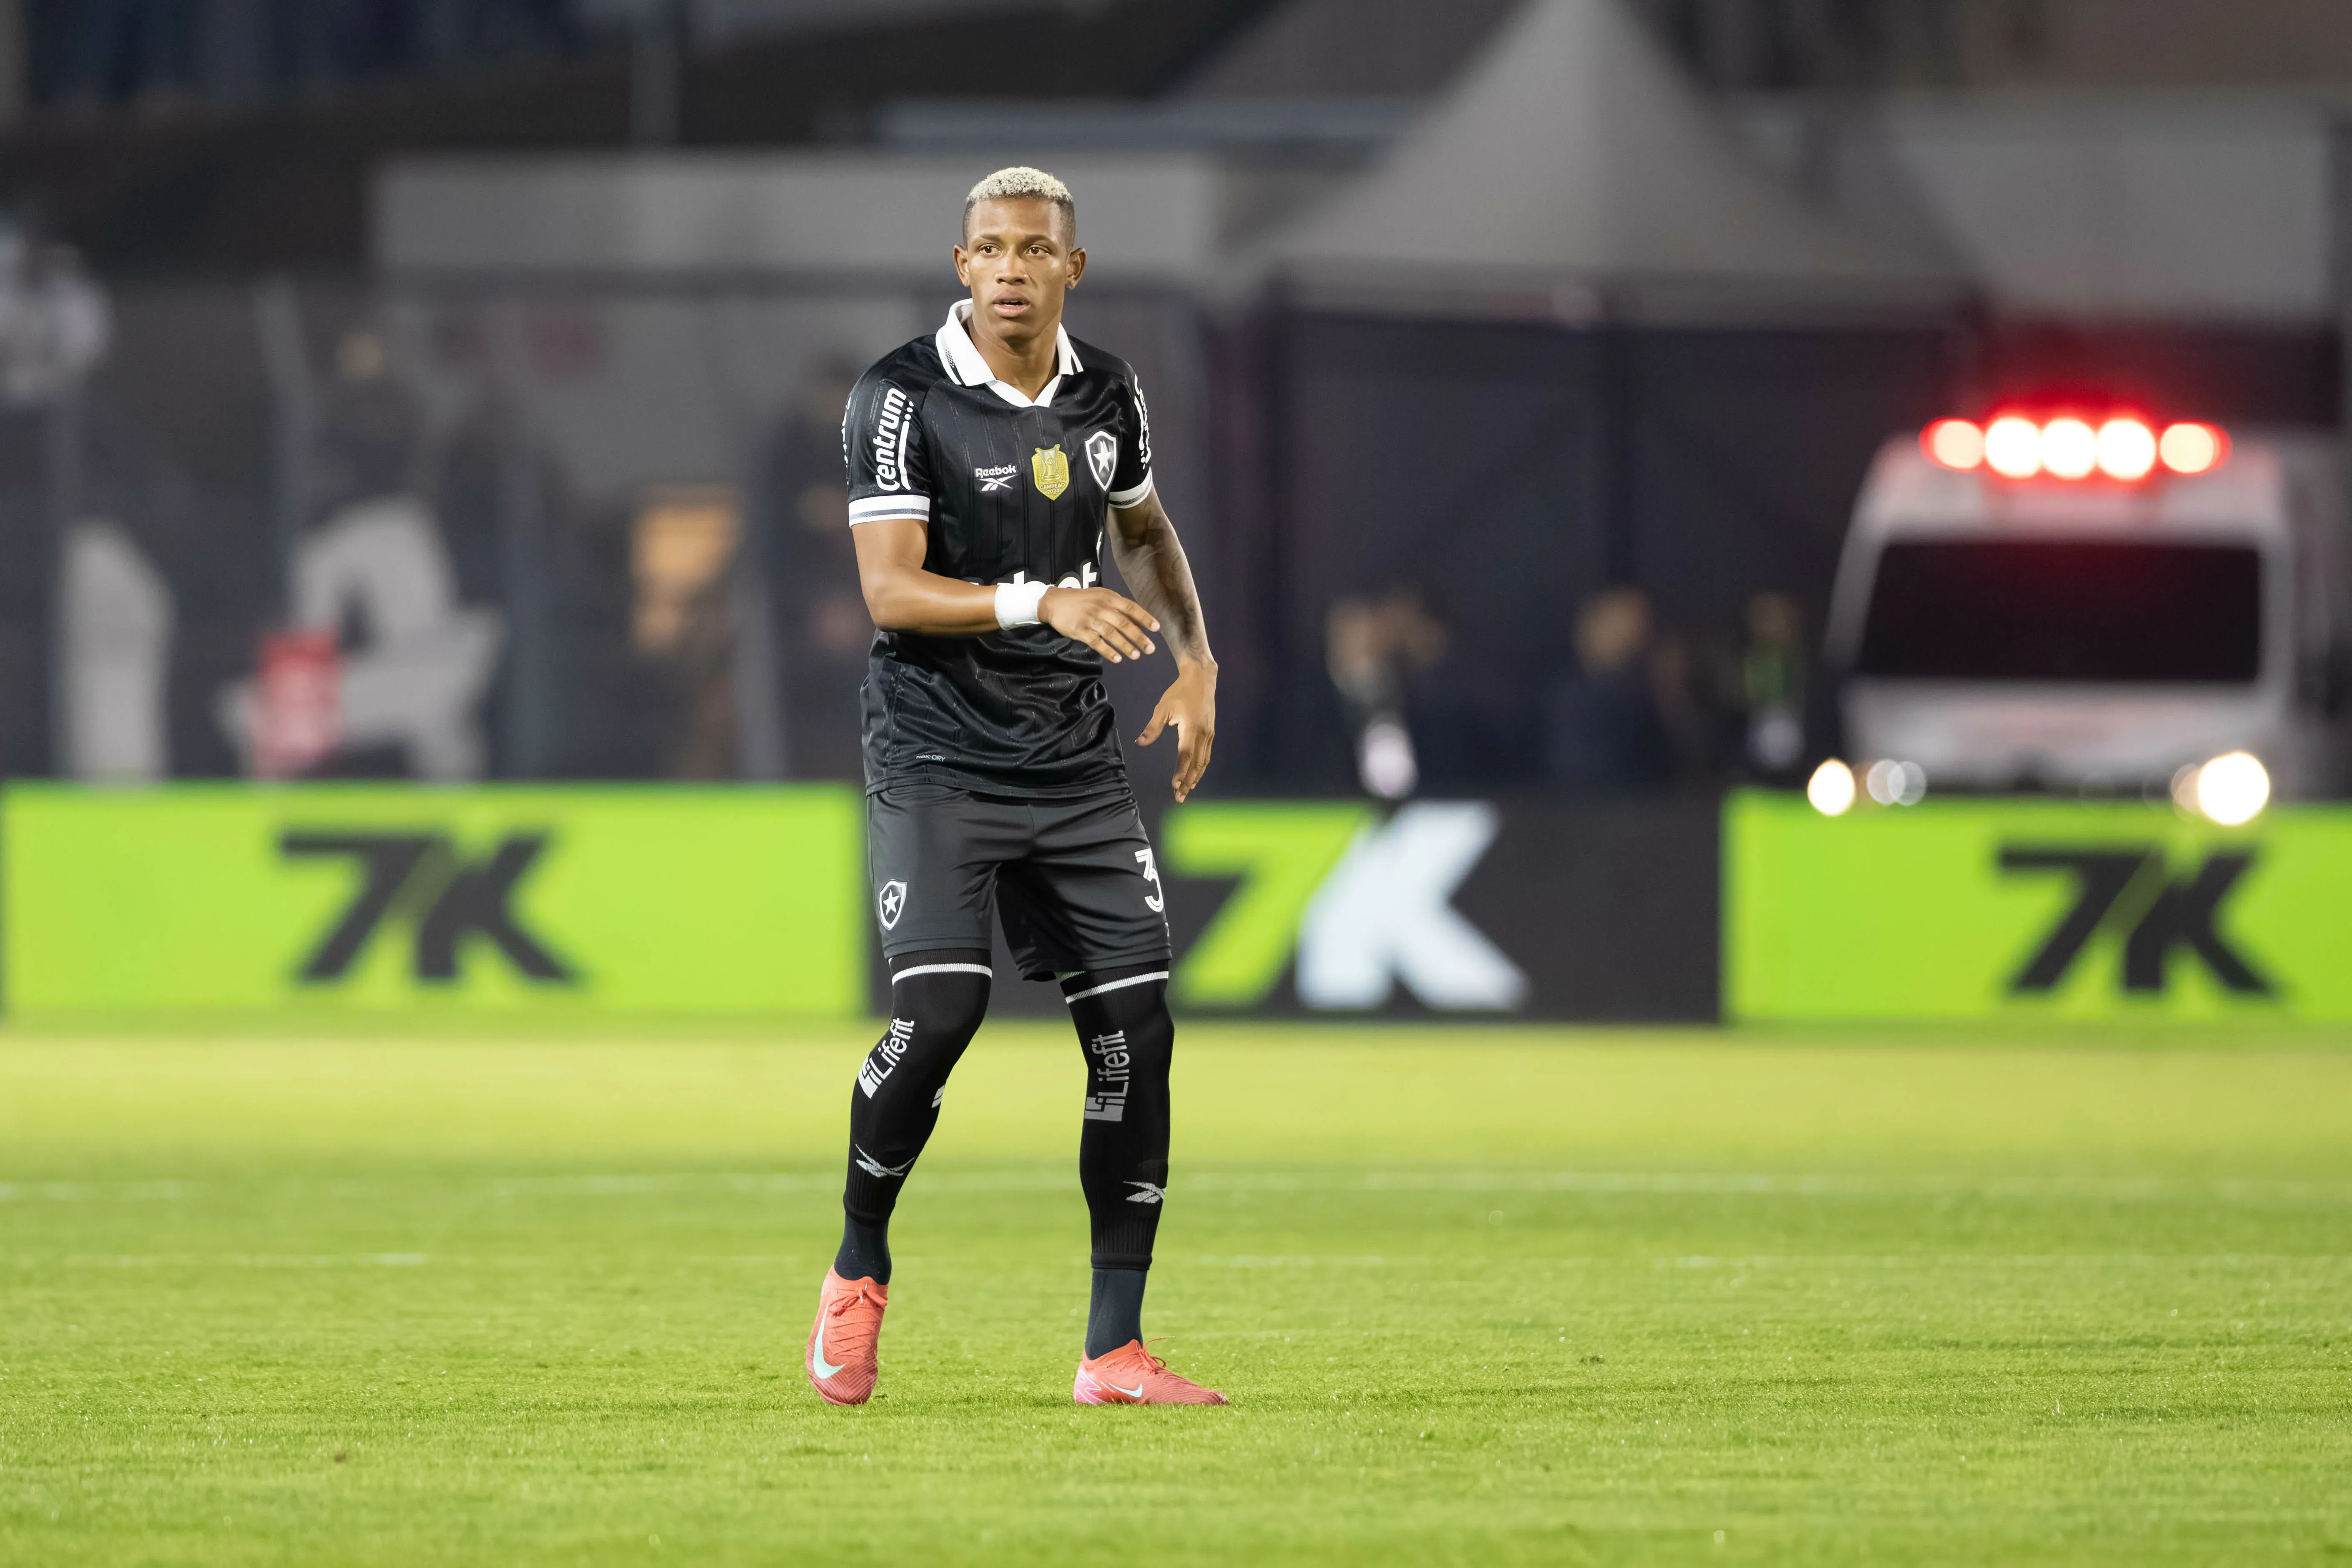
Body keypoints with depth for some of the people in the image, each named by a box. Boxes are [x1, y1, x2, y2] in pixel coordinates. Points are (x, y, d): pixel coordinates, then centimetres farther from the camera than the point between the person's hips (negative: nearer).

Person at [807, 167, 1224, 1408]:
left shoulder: (1106, 394, 7)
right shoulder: (903, 399, -10)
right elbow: (891, 592, -18)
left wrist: (1196, 661, 11)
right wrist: (1042, 604, -30)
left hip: (1074, 757, 5)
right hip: (936, 756, -5)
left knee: (1136, 1026, -3)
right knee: (941, 1006, -20)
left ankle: (1114, 1351, 4)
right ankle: (859, 1269, 6)